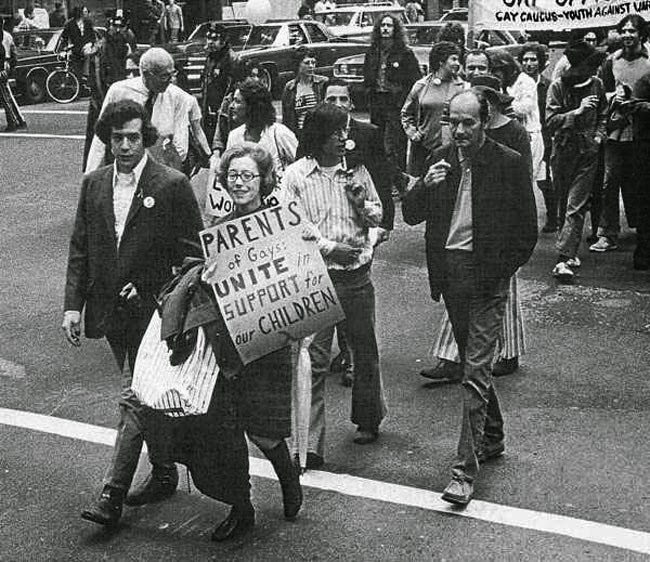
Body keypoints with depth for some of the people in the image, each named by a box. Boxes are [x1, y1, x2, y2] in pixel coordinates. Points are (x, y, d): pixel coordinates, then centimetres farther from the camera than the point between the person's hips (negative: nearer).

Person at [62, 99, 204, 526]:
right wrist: (72, 305, 1)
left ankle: (113, 496, -5)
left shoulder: (173, 186, -8)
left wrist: (160, 292, -12)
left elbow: (194, 251, -5)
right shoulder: (93, 185, 7)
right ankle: (164, 471, 32)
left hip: (153, 311, -6)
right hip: (110, 311, 6)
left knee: (134, 398, -8)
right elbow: (80, 249, 9)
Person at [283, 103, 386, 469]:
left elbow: (377, 218, 14)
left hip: (358, 274, 3)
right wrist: (328, 247, -15)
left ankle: (368, 419, 35)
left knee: (365, 348, 14)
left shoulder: (357, 171, 8)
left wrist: (362, 202, -7)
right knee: (314, 357, -6)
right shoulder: (296, 176, -1)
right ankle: (311, 443, -3)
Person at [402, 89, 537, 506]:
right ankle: (492, 438, 37)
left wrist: (501, 271, -7)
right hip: (450, 274, 5)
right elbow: (410, 215, 6)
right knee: (473, 362, 18)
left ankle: (466, 469, -7)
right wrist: (426, 186, -12)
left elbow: (527, 231, -3)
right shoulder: (440, 160, 5)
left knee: (476, 370, -9)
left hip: (487, 277, -5)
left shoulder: (510, 163, -7)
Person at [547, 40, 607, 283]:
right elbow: (551, 121, -11)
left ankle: (564, 259, -12)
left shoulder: (596, 84, 4)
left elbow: (603, 114, 19)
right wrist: (578, 111, -21)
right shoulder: (557, 87, -6)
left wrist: (599, 134, 3)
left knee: (576, 206, -9)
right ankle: (570, 251, 27)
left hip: (588, 152, 1)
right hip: (563, 151, -1)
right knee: (564, 205, 10)